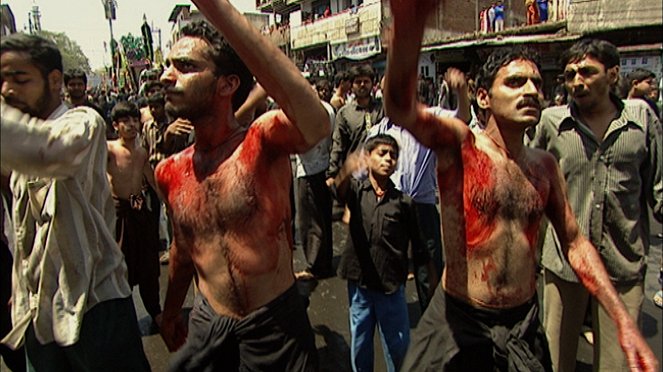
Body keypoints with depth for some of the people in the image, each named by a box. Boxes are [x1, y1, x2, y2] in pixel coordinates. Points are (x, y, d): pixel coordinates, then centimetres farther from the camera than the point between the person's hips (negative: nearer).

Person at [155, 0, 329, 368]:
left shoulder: (263, 141, -18)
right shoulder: (169, 172, 0)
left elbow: (315, 123, -42)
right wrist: (171, 312, 29)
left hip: (276, 327, -4)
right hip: (206, 325, 5)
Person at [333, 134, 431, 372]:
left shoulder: (403, 201, -1)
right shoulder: (356, 190, -2)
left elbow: (418, 243, 3)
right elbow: (339, 190, -26)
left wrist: (431, 276, 0)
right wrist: (347, 170, -48)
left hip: (392, 284, 0)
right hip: (359, 282, 1)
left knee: (398, 346, 12)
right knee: (360, 345, 17)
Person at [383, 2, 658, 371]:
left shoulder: (545, 165, 3)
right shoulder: (459, 144, -13)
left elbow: (575, 242, 8)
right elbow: (401, 107, -33)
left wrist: (624, 321, -2)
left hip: (525, 324, 5)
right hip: (459, 322, -4)